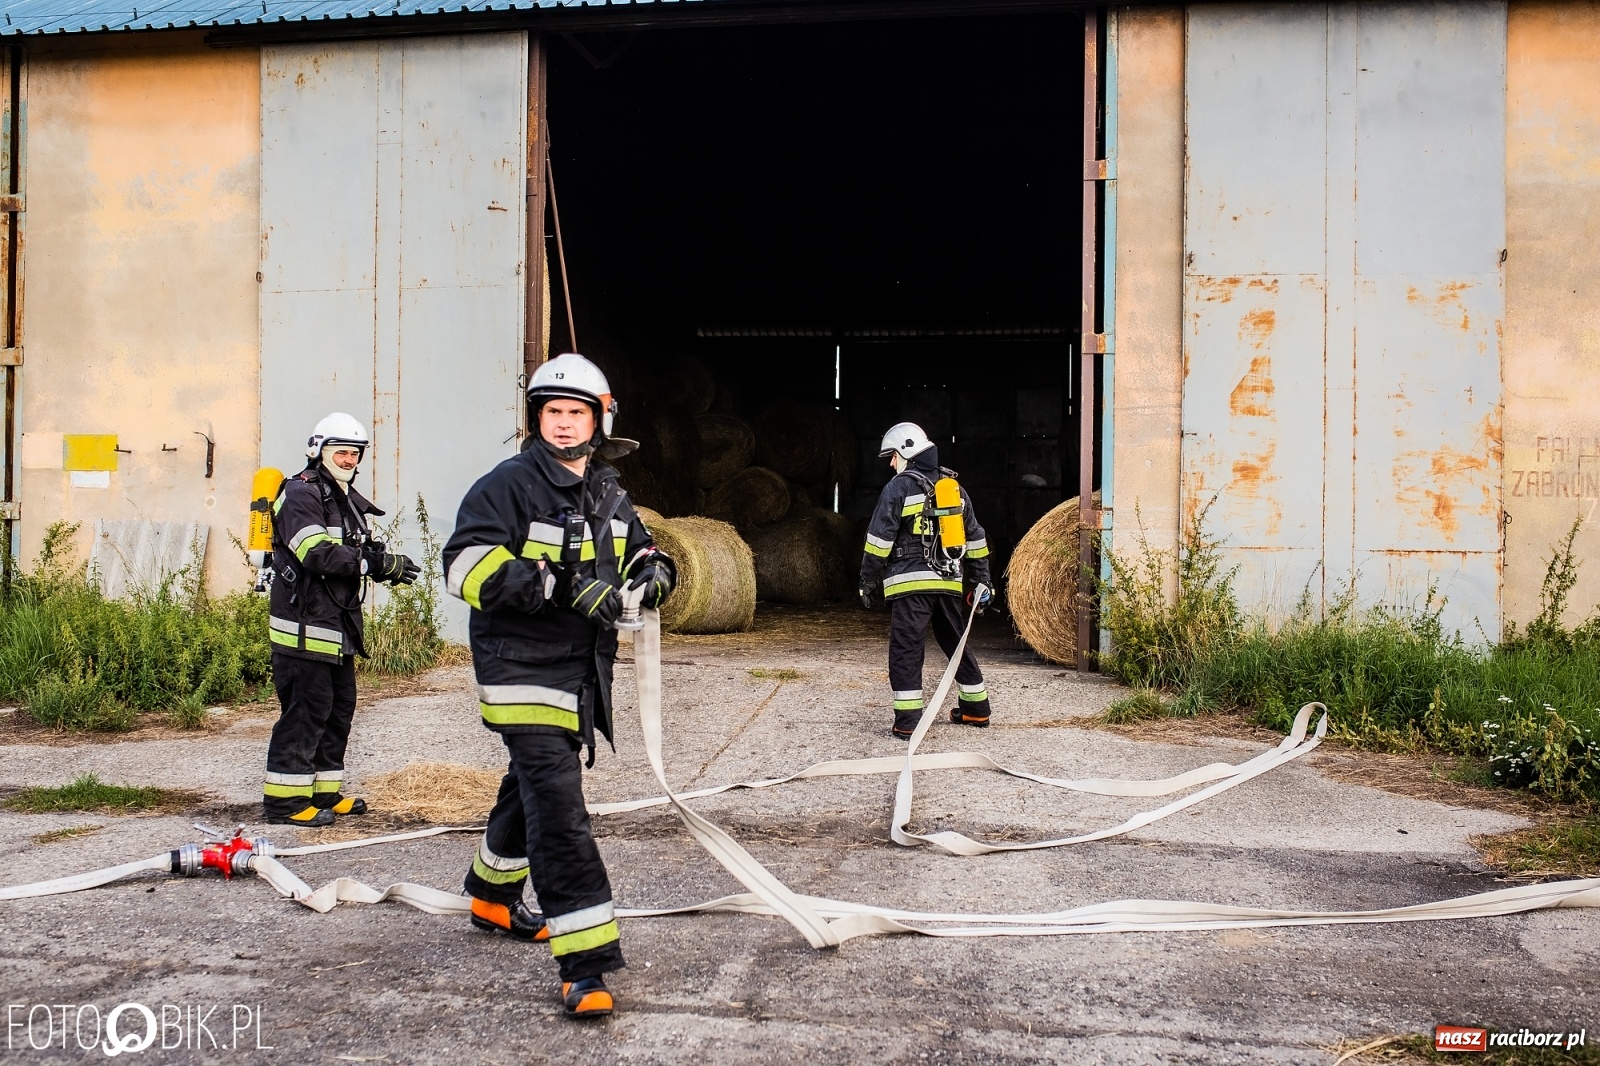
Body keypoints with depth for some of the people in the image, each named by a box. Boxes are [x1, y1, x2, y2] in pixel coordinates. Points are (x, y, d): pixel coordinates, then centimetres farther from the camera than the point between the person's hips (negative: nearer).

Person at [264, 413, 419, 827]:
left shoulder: (347, 500, 20)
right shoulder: (301, 495, -11)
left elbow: (358, 555, 17)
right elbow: (318, 554, -24)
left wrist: (384, 562, -6)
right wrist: (381, 563, -26)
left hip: (339, 625, 10)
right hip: (305, 625, -10)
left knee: (340, 707, 13)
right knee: (305, 710, -7)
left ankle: (324, 791, 23)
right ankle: (284, 798, 0)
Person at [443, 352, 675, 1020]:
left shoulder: (607, 496, 11)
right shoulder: (508, 485, -12)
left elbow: (637, 551, 24)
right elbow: (466, 565, -22)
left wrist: (652, 570, -2)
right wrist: (562, 587, -30)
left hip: (582, 670, 8)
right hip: (523, 669, -8)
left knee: (532, 789, 24)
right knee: (557, 806, -15)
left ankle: (492, 897, 47)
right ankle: (584, 963, -14)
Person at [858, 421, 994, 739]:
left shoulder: (898, 488, -4)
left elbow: (879, 540, -7)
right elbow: (975, 537, 17)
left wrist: (868, 582, 1)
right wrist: (981, 581, 21)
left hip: (910, 583, -6)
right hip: (949, 582, 6)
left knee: (906, 650, -4)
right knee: (957, 644, 19)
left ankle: (907, 721, -7)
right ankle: (976, 709, 28)